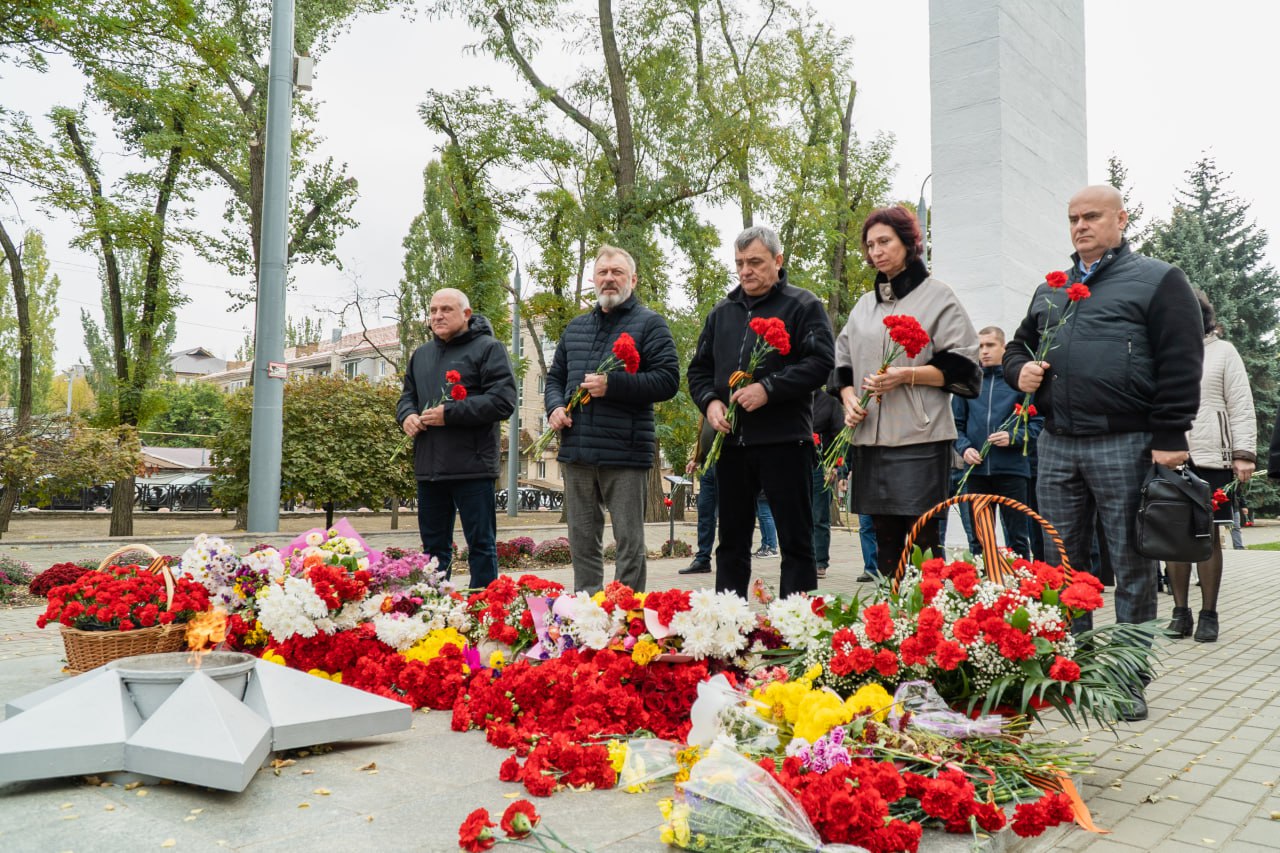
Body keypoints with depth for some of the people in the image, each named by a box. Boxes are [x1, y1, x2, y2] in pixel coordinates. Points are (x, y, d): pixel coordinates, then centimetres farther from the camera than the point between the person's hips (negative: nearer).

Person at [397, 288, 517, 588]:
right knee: (434, 546, 14)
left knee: (481, 545, 1)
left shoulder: (488, 348, -3)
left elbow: (503, 400, -13)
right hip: (429, 467, 7)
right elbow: (407, 395, 28)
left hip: (472, 466, -6)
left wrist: (449, 414, -17)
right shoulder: (421, 355, 20)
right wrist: (406, 415, 3)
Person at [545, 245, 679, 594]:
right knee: (582, 543, 12)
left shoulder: (649, 323, 1)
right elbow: (555, 377, 26)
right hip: (577, 452, 6)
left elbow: (668, 379, -9)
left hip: (625, 453, -5)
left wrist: (613, 384, -18)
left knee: (630, 545, 0)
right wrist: (555, 407, 4)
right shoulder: (575, 327, 19)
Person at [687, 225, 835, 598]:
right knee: (732, 540, 12)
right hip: (730, 440, 5)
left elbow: (820, 363, -10)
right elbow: (699, 369, 20)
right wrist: (710, 401, 0)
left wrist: (768, 389, -19)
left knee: (796, 539, 1)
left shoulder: (803, 305, 1)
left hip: (784, 440, -5)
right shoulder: (722, 312, 18)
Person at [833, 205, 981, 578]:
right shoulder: (864, 304, 19)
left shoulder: (936, 295, 3)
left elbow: (961, 366, -3)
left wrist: (906, 375, -16)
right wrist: (849, 398, 1)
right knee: (885, 539, 9)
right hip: (871, 437, 6)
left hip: (920, 437, -5)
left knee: (922, 540, -6)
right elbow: (843, 365, 21)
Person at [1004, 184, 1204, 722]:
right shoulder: (1049, 291, 18)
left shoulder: (1157, 280, 2)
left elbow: (1180, 364, -6)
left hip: (1125, 446, -5)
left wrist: (1169, 439, -13)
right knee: (1063, 562, 10)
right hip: (1056, 446, 5)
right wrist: (1020, 369, 3)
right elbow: (1019, 346, 27)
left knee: (1131, 565, 3)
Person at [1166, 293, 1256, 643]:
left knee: (1208, 536, 1)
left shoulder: (1223, 351, 8)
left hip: (1210, 457, -2)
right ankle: (1180, 612, 11)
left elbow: (1241, 406, 2)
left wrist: (1243, 453, -7)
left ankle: (1209, 615, 9)